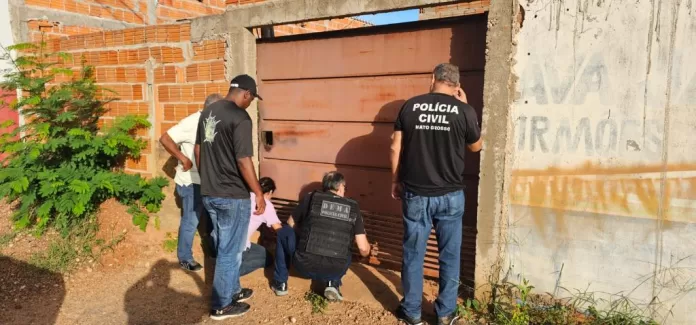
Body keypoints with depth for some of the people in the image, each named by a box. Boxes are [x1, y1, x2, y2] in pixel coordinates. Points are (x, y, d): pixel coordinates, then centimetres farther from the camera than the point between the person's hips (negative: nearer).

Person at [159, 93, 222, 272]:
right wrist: (183, 158, -22)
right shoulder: (191, 123, -19)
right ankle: (185, 258, 19)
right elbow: (165, 139, -21)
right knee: (191, 221, 3)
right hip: (191, 182, -8)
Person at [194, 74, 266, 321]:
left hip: (209, 194, 8)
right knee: (229, 251, 6)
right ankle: (221, 306, 18)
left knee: (223, 247, 21)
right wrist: (259, 193, -13)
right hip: (233, 196, -8)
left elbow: (198, 150, 16)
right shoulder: (240, 117, -18)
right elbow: (243, 161, -22)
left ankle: (233, 290, 37)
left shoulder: (207, 112, 9)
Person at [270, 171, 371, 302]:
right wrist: (368, 248, 30)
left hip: (304, 265, -1)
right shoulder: (353, 208, 8)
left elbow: (290, 225, 22)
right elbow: (364, 250, 6)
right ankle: (333, 283, 11)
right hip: (336, 270, 2)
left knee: (283, 232, 24)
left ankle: (280, 283, 25)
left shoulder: (310, 198, 6)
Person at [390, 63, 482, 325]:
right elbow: (476, 147, 11)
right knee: (449, 256, 13)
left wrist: (395, 181, 12)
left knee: (413, 254, 12)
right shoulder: (464, 110, -5)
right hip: (450, 196, 0)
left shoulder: (410, 106, -1)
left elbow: (396, 148, 0)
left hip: (415, 194, 1)